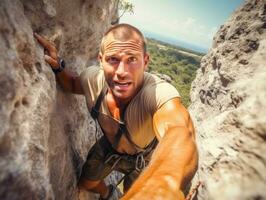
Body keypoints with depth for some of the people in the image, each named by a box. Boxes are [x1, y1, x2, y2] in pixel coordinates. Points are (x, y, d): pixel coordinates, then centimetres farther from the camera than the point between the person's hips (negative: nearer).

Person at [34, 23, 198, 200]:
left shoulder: (161, 93, -43)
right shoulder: (93, 78, -26)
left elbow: (179, 132, -63)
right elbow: (73, 85, -2)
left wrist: (166, 179, -86)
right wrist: (57, 66, -24)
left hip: (144, 156, -3)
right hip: (109, 146, 4)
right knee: (85, 184, 22)